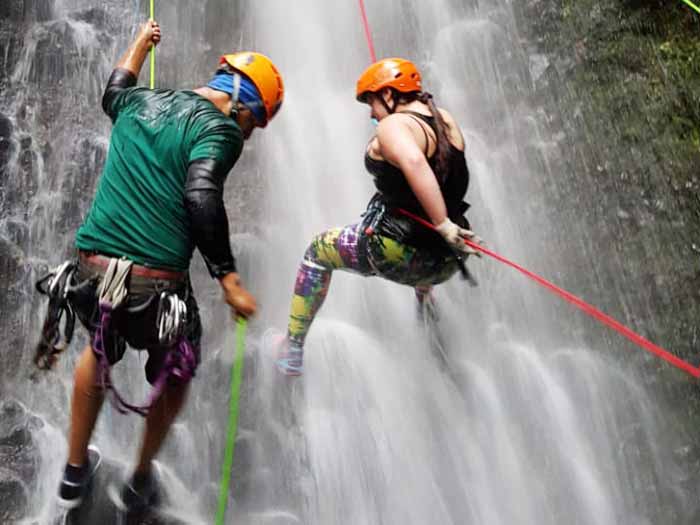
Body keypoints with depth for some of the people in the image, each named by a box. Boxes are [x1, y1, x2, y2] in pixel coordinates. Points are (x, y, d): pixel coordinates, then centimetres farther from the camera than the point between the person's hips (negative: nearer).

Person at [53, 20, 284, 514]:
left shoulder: (142, 101, 15)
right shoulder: (219, 126, -5)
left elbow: (114, 92, 39)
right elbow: (202, 199, -20)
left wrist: (140, 44, 54)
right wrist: (228, 277, -15)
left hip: (90, 273, 6)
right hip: (155, 285, -6)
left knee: (100, 348, 36)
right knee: (176, 371, 26)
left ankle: (76, 473, 44)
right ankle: (142, 482, 39)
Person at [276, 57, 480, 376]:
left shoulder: (392, 126, -15)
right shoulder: (446, 121, 6)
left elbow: (414, 162, -37)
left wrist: (442, 224, -36)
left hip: (396, 253, -7)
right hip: (445, 264, 7)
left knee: (319, 249, 19)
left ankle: (293, 348, 25)